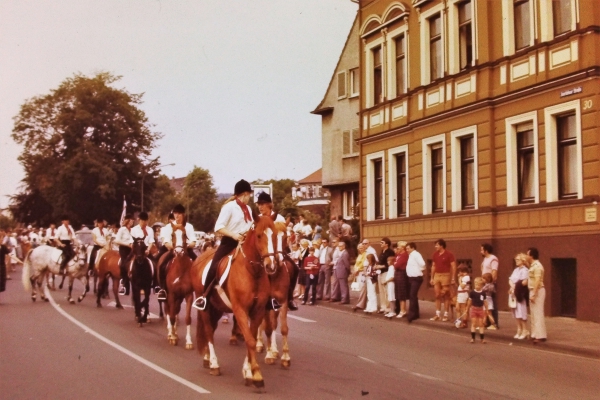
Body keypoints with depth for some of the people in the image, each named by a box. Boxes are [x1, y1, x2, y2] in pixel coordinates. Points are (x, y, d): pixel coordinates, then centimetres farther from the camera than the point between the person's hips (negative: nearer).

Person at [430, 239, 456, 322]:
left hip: (445, 276, -6)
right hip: (436, 275, 6)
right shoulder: (435, 254, 9)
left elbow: (453, 267, -8)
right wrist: (432, 278, 13)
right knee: (437, 295, 7)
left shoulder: (449, 254, -8)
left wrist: (453, 278, -13)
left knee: (445, 296, 0)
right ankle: (438, 314, 12)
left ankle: (445, 315, 5)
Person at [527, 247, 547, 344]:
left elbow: (537, 281, -22)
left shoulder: (537, 266, -16)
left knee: (538, 313, -10)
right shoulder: (533, 265, 14)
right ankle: (535, 334, 19)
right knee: (534, 314, 13)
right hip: (533, 291, 10)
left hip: (537, 291, -10)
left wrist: (533, 294, -24)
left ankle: (540, 335, -11)